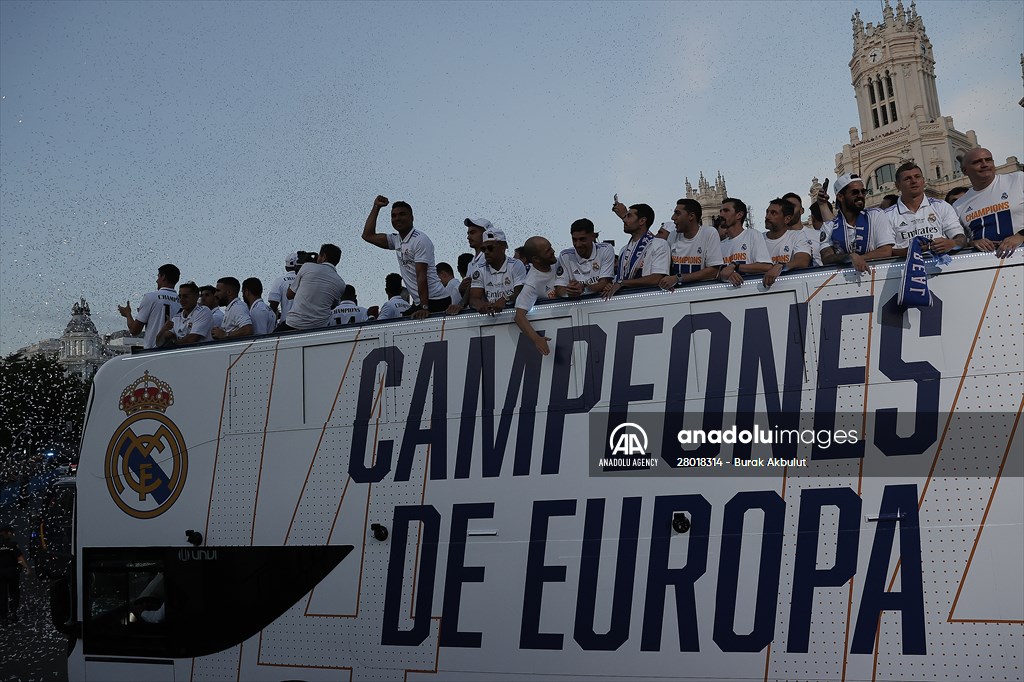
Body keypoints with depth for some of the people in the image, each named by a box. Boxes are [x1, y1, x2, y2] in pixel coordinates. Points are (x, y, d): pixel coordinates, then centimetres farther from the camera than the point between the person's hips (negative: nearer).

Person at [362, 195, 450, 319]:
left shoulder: (420, 240, -13)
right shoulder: (396, 240, 11)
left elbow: (421, 276, -21)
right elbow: (368, 236, 17)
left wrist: (424, 308, -28)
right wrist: (376, 207, 15)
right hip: (418, 303, 8)